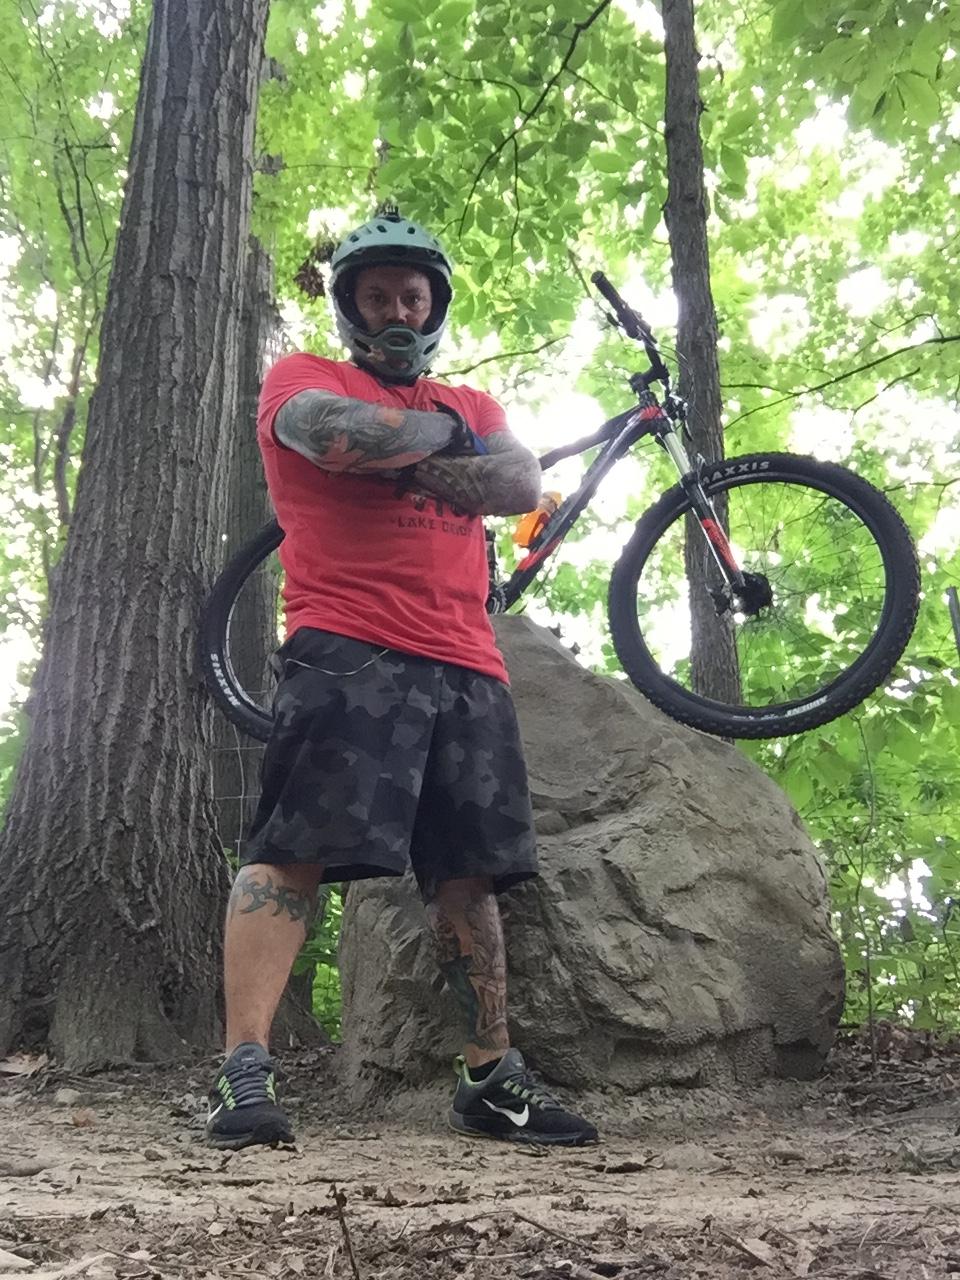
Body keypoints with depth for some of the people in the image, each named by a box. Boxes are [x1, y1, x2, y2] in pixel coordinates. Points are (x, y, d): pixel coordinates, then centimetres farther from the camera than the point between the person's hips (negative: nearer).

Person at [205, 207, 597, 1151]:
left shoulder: (473, 406, 26)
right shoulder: (302, 377, 12)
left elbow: (522, 485, 5)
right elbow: (338, 435, -12)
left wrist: (399, 464, -5)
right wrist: (441, 432, 5)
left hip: (465, 667, 5)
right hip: (346, 652, -5)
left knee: (468, 872, 6)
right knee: (293, 849, -14)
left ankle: (491, 1081, 15)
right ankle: (244, 1077, -10)